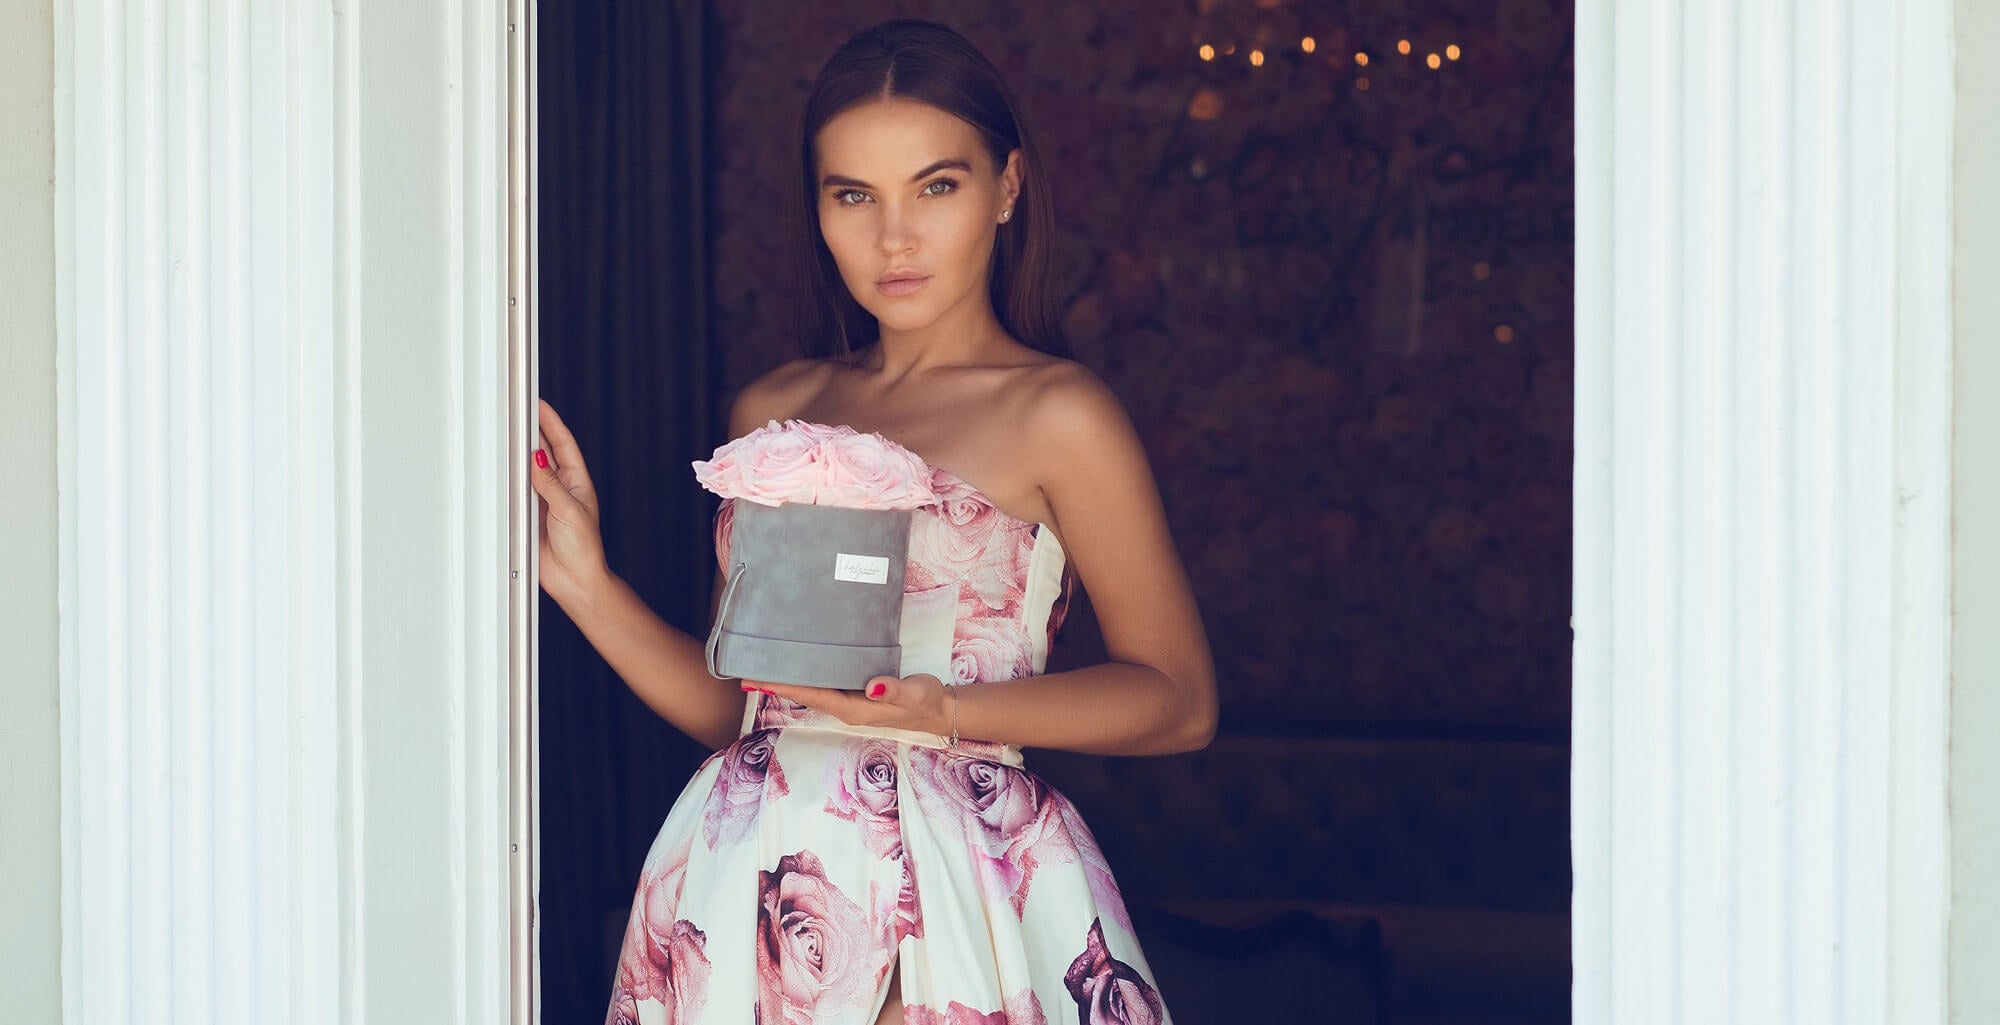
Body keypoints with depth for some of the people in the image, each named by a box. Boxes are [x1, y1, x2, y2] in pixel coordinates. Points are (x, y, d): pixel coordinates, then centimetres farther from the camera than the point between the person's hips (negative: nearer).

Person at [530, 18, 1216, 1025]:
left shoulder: (1055, 414, -5)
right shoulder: (770, 412, 10)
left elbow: (1179, 698, -4)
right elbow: (728, 705, 13)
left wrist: (950, 711, -17)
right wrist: (581, 581, 1)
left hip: (956, 892, -4)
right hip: (753, 888, 5)